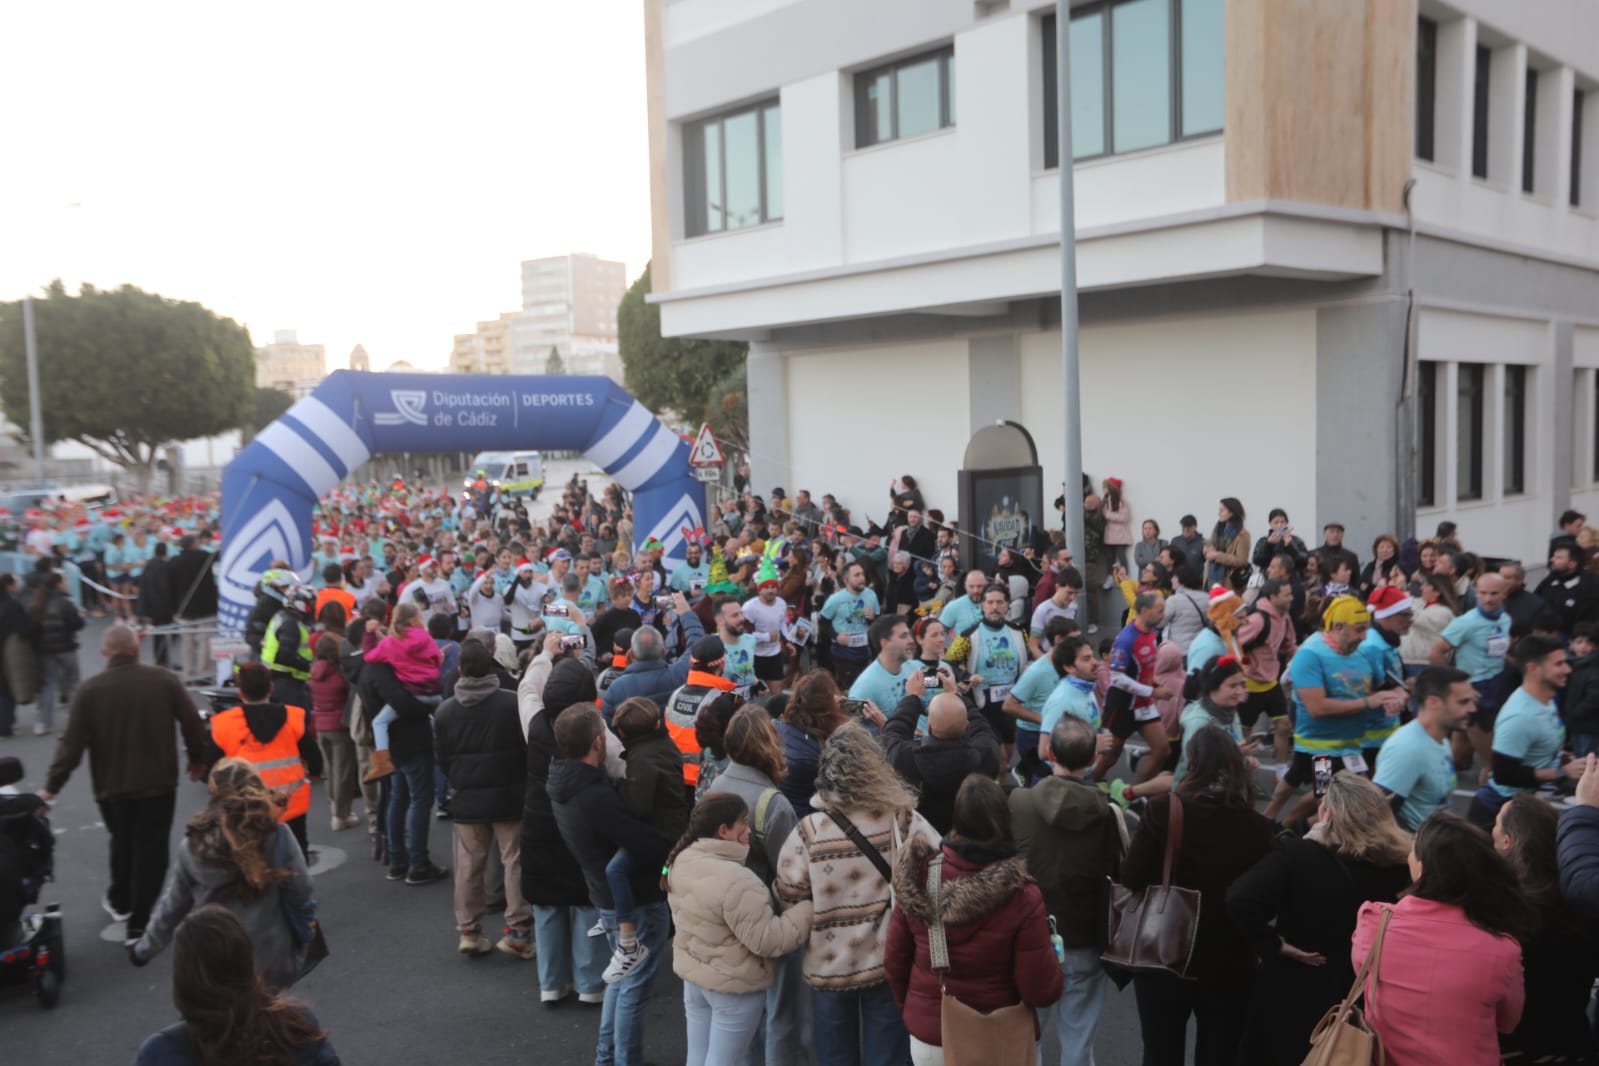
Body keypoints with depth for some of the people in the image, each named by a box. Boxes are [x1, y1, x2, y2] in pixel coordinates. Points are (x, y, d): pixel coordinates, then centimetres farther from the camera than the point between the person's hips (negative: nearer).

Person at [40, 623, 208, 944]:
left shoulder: (89, 689, -9)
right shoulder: (164, 679, -9)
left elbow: (72, 743, -11)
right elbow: (192, 723, -5)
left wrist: (52, 786, -2)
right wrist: (198, 759, 11)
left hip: (112, 786, 2)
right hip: (158, 783, -2)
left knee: (122, 843, 24)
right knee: (151, 849, 5)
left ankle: (120, 902, 43)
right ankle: (139, 925, 6)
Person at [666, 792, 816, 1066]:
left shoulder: (681, 862, -3)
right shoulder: (736, 881, -29)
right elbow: (768, 940, -25)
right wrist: (810, 908, -18)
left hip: (692, 974, 8)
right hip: (734, 986, -8)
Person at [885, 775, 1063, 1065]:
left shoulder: (918, 878, -14)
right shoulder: (1022, 897, -22)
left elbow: (894, 961, -2)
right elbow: (1041, 993, -16)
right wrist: (1050, 951, 4)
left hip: (927, 1039, 2)